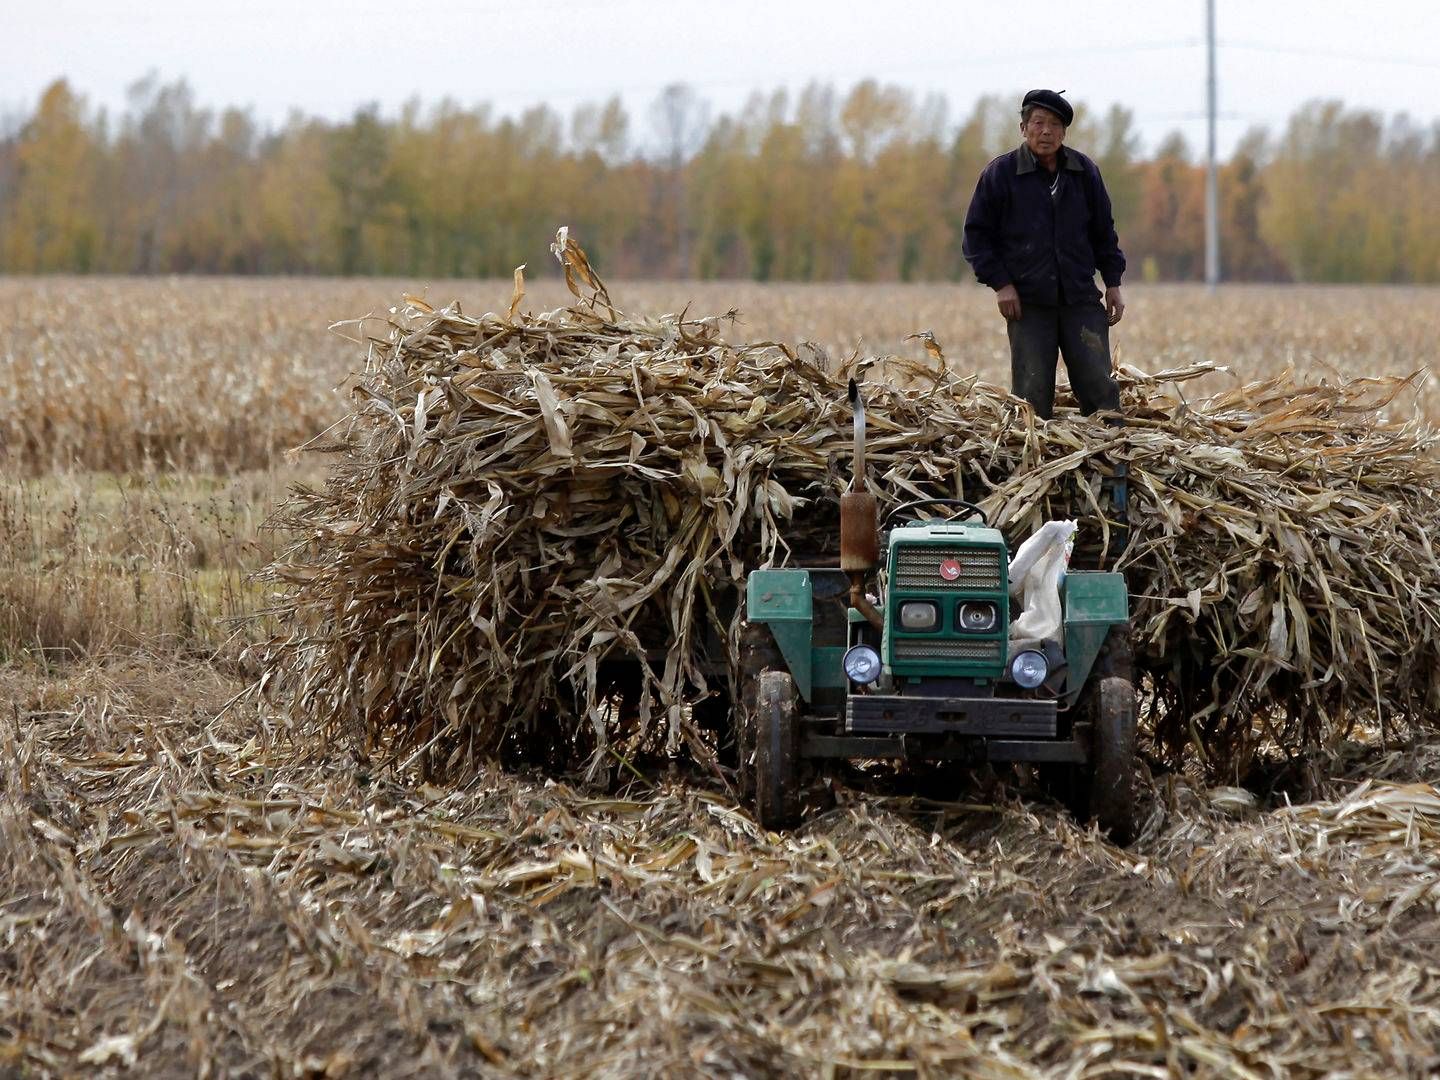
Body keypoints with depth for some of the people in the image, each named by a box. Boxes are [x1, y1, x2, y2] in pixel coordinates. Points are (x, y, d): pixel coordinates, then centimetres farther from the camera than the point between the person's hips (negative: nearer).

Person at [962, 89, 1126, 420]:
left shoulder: (1085, 172, 8)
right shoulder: (1000, 173, 0)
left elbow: (1103, 231, 17)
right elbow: (977, 234, 2)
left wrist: (1113, 282, 11)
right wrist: (1000, 282, -7)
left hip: (1080, 299, 2)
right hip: (1027, 302, -2)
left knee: (1099, 386, -4)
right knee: (1033, 394, -3)